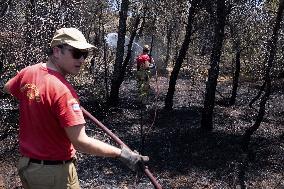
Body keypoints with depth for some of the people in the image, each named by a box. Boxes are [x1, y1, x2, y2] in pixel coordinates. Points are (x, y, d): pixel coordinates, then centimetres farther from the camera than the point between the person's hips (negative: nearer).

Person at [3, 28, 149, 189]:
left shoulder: (27, 73, -5)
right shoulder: (62, 90, -27)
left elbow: (7, 88, 19)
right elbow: (80, 142, -30)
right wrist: (121, 153, -27)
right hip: (55, 173, -7)